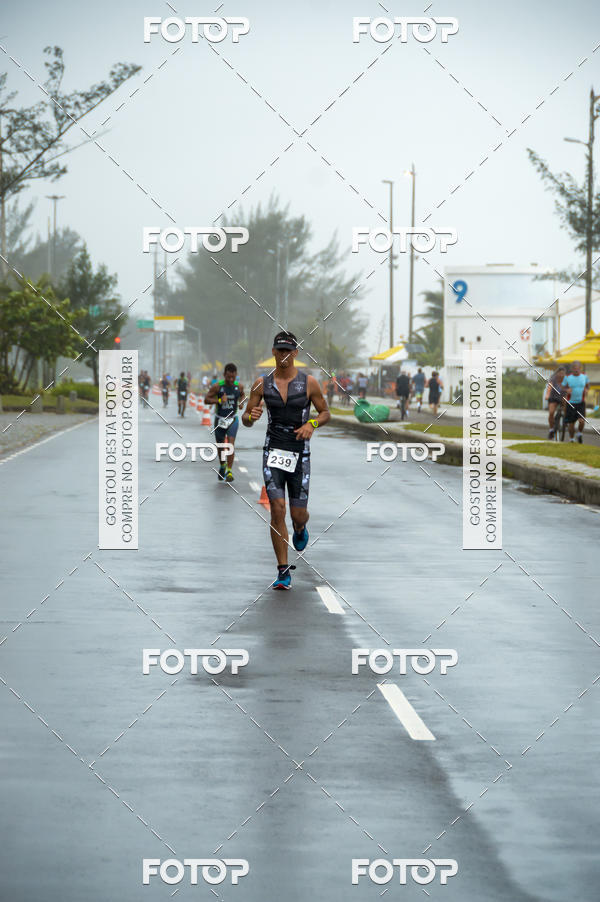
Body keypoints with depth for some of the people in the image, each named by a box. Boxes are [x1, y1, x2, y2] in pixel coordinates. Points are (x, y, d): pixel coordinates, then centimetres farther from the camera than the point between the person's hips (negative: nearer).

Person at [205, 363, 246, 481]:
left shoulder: (239, 386, -5)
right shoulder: (217, 386, -13)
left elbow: (242, 394, 17)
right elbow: (206, 399, -10)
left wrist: (241, 402, -4)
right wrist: (219, 401, -26)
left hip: (232, 419, 0)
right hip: (220, 419, 0)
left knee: (231, 444, -16)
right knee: (220, 445, 13)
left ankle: (229, 471, -13)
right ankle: (223, 465, 39)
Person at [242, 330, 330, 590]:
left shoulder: (309, 383, -2)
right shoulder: (262, 384, 1)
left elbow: (325, 413, 8)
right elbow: (246, 418, 7)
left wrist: (312, 424, -13)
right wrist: (251, 416, -17)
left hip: (300, 454, 0)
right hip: (273, 452, 0)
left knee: (298, 514, 4)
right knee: (277, 509, -13)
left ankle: (300, 529, 45)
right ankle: (283, 571, -6)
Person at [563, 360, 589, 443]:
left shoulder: (584, 376, -2)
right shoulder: (567, 377, -8)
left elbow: (587, 383, 17)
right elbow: (563, 387, 3)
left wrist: (586, 389, -3)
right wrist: (567, 390, -19)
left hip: (581, 403, 1)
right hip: (570, 403, 0)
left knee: (581, 421, -18)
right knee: (571, 424, 2)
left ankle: (580, 433, 13)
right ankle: (572, 439, 25)